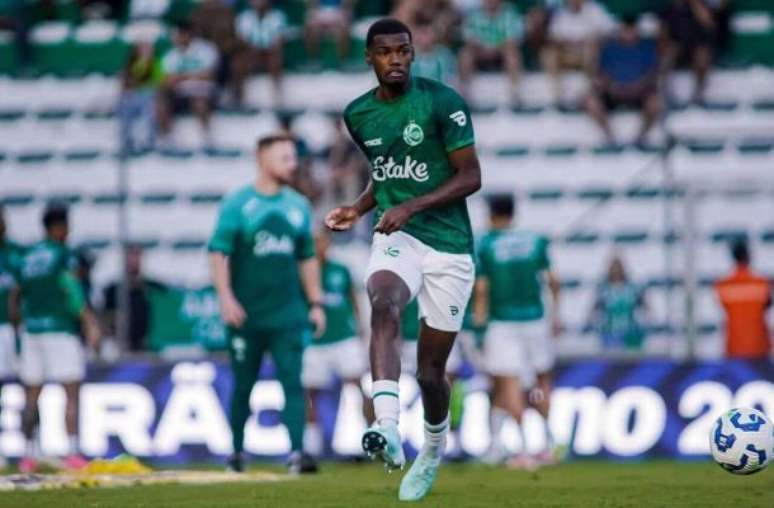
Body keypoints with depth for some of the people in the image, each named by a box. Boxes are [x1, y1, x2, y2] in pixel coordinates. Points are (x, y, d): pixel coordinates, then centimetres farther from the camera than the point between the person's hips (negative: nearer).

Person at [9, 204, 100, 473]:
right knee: (71, 393, -5)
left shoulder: (25, 258, 13)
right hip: (60, 329, -6)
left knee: (31, 396, 9)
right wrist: (90, 323, -19)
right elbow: (73, 292, -16)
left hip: (31, 330, 6)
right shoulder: (63, 255, -5)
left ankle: (28, 455, 7)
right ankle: (72, 453, -13)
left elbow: (15, 299, 14)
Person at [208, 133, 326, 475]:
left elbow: (307, 258, 19)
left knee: (293, 381, -9)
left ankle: (296, 452, -16)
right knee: (243, 385, 7)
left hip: (288, 314, 3)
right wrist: (225, 296, -17)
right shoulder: (237, 203, -2)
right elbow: (218, 251, -6)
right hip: (246, 315, -3)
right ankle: (236, 454, 20)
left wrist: (315, 303, 13)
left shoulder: (298, 206, 12)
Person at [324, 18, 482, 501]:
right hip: (397, 239, 2)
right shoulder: (359, 114, 7)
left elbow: (470, 177, -11)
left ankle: (433, 449, 36)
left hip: (449, 246, -2)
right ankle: (388, 429, -49)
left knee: (431, 370, 4)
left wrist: (411, 206, -20)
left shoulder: (442, 102, -10)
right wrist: (358, 208, 6)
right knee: (384, 306, -33)